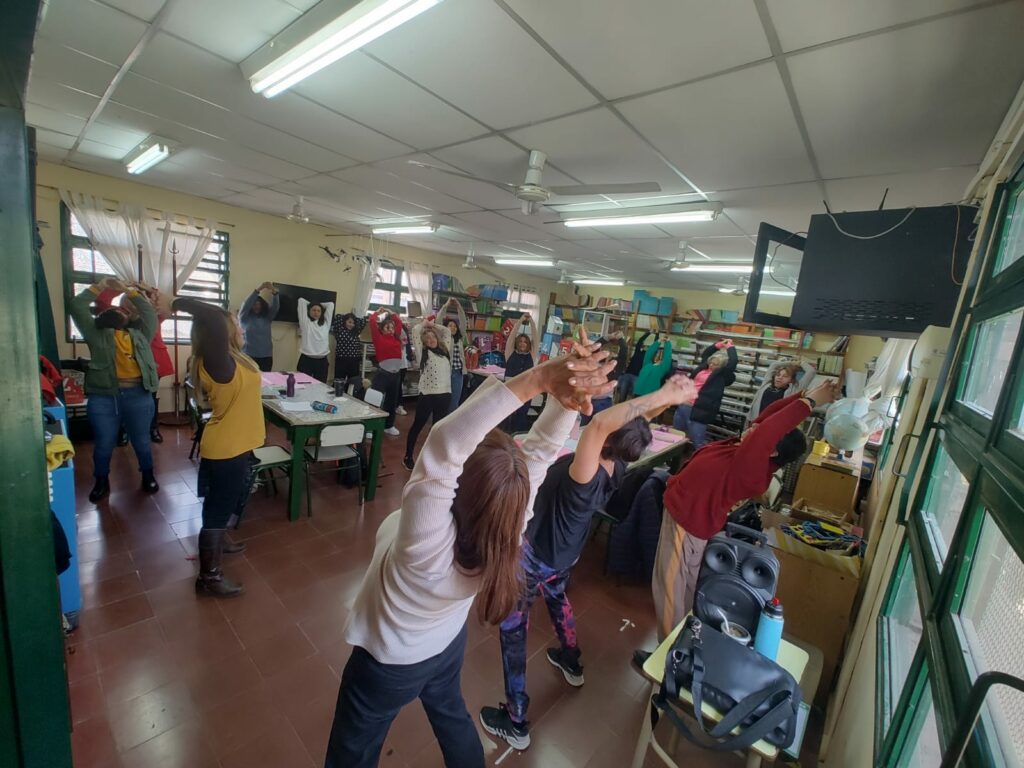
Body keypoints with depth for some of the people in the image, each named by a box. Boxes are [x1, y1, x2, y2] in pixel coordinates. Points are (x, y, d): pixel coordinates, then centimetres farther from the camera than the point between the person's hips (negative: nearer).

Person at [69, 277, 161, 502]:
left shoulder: (140, 334, 17)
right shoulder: (96, 334, 12)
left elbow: (149, 312, 17)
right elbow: (77, 306, 7)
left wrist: (127, 290, 19)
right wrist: (100, 286, 15)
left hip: (138, 396, 1)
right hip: (103, 397, 0)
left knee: (142, 441, 11)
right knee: (103, 444, 10)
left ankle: (148, 476, 28)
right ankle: (101, 481, 28)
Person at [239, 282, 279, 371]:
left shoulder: (267, 317, 9)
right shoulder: (244, 317, 4)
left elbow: (276, 307, -4)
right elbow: (246, 304, -11)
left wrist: (274, 292, -22)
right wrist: (258, 290, -22)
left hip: (266, 356, 2)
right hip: (249, 356, -2)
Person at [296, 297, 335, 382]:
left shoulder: (325, 323, 13)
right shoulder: (305, 322, 6)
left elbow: (331, 304, 17)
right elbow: (301, 301, 8)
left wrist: (320, 305, 25)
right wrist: (310, 304, 24)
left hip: (322, 360, 2)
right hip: (306, 359, -2)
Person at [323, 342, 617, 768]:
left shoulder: (428, 541, -45)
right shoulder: (509, 526, -30)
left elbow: (447, 441, -58)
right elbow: (541, 446, -29)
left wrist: (540, 377, -62)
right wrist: (566, 393, -46)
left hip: (388, 663, -4)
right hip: (448, 645, 5)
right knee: (451, 714, 35)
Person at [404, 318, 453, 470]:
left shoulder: (445, 349, 12)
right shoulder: (423, 352, 1)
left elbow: (447, 331, 25)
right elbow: (415, 332, -5)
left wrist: (433, 325, 20)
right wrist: (424, 323, 12)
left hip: (445, 393, 4)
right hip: (427, 394, -4)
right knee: (418, 425, 7)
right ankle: (408, 457, 19)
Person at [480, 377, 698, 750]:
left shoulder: (586, 477, -42)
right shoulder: (616, 467, -20)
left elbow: (599, 423, -58)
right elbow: (630, 424, -7)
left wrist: (663, 396, -53)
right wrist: (668, 398, -23)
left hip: (535, 557, -7)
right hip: (564, 553, 8)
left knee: (512, 629, 14)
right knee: (557, 597, 36)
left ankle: (515, 722, 31)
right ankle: (571, 664, 60)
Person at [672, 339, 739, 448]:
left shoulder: (722, 375, -4)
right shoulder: (704, 366, 13)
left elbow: (733, 361, -15)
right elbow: (704, 354, 31)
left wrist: (730, 347, 1)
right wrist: (719, 345, 21)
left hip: (698, 410, -7)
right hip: (683, 405, 7)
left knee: (697, 442, -4)